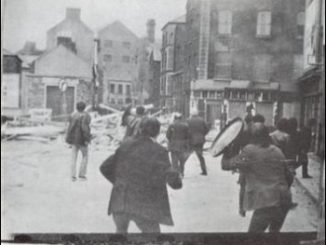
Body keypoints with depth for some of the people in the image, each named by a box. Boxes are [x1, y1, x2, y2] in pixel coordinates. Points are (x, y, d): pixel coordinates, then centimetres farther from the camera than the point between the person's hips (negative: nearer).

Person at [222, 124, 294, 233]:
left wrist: (226, 151, 13)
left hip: (267, 202, -7)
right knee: (274, 230, 26)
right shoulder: (277, 151, 11)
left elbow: (226, 165, -5)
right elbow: (289, 176, 16)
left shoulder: (249, 151, -8)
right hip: (285, 199, 7)